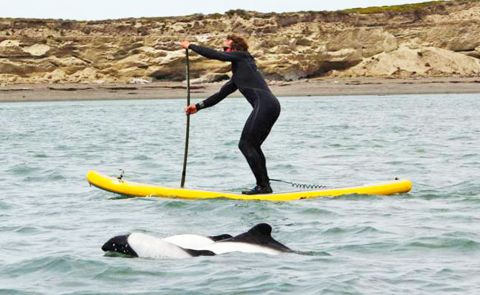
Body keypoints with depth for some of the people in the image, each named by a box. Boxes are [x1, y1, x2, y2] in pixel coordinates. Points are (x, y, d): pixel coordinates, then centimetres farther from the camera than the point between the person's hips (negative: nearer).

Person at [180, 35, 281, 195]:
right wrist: (199, 106, 28)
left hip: (265, 104, -10)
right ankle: (264, 186, 14)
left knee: (246, 144, -8)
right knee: (252, 146, 15)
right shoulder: (237, 76, 29)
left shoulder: (242, 56, 5)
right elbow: (221, 94, 31)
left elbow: (214, 55, 3)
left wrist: (190, 46, 14)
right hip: (271, 106, 10)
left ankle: (263, 186, -10)